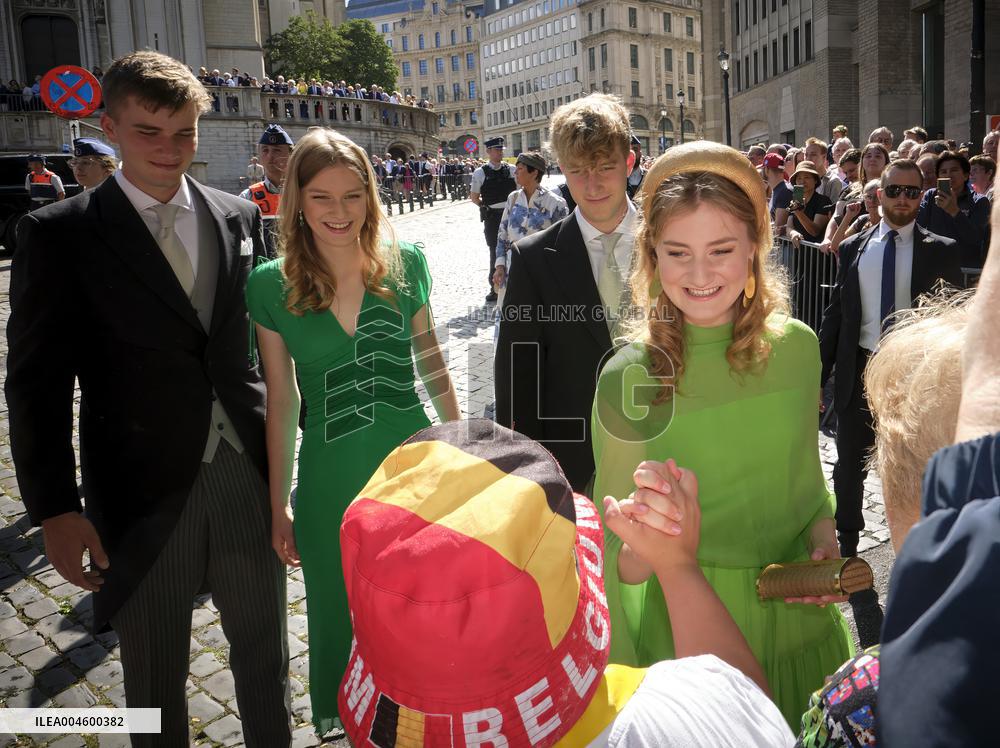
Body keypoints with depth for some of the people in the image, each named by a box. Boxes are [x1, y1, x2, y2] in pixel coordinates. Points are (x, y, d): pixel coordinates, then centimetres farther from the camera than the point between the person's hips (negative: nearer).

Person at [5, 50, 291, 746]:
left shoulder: (239, 218, 5)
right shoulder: (60, 233, -5)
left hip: (248, 473, 3)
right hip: (144, 491, -2)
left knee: (266, 655, 18)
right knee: (155, 678, 16)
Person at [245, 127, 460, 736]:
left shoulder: (405, 263, -4)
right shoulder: (270, 285, -6)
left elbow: (433, 366, 5)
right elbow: (280, 401, -1)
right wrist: (279, 507, 3)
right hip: (329, 480, 0)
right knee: (339, 615, 16)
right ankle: (342, 723, 45)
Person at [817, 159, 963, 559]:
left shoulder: (940, 251, 0)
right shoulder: (853, 248, 5)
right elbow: (836, 313, 6)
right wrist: (818, 375, 2)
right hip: (860, 369, 2)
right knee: (849, 466, 13)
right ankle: (846, 545, 33)